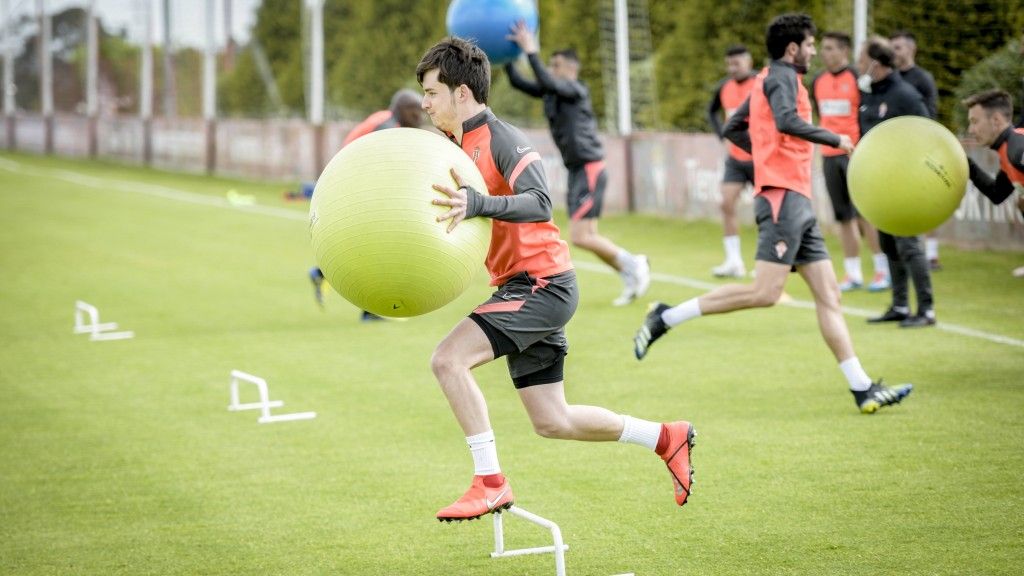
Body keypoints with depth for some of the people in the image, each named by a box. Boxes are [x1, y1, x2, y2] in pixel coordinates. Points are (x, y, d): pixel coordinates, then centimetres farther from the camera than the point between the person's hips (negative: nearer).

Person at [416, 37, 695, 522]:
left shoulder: (501, 140, -16)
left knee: (448, 359, -23)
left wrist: (476, 204, -45)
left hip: (542, 285, -10)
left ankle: (490, 483, -16)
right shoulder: (456, 148, 11)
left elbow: (539, 203, -31)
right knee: (552, 422, 12)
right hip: (519, 288, 10)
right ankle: (666, 439, 27)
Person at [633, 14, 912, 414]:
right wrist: (835, 140, -14)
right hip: (783, 196, -11)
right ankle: (666, 318, -11)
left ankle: (863, 389, 1)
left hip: (798, 201, 11)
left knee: (829, 295, 4)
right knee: (765, 293, -17)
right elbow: (786, 121, -24)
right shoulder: (782, 76, -5)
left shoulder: (768, 80, 22)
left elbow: (733, 128, 30)